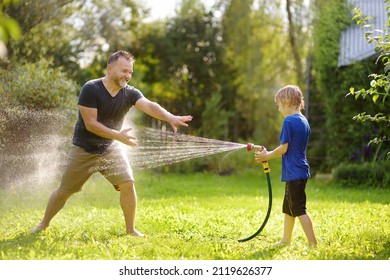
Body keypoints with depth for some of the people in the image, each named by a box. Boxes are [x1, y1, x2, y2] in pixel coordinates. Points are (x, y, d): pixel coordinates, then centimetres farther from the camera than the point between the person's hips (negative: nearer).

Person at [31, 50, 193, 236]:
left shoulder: (129, 93, -10)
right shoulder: (91, 89, -20)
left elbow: (149, 106, -28)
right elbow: (90, 124, -24)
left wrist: (170, 118, -47)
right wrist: (118, 135, -31)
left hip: (110, 150, 3)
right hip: (84, 151, -3)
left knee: (128, 185, -13)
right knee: (64, 191, 8)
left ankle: (130, 230, 2)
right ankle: (44, 224, 29)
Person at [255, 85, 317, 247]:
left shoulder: (289, 121, -15)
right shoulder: (304, 121, 12)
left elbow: (284, 148, -16)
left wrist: (267, 156, -1)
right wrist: (268, 154, 15)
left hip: (294, 173, -10)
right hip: (300, 171, 10)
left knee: (299, 209, -6)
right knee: (288, 208, 18)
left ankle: (313, 244, -6)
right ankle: (286, 240, 27)